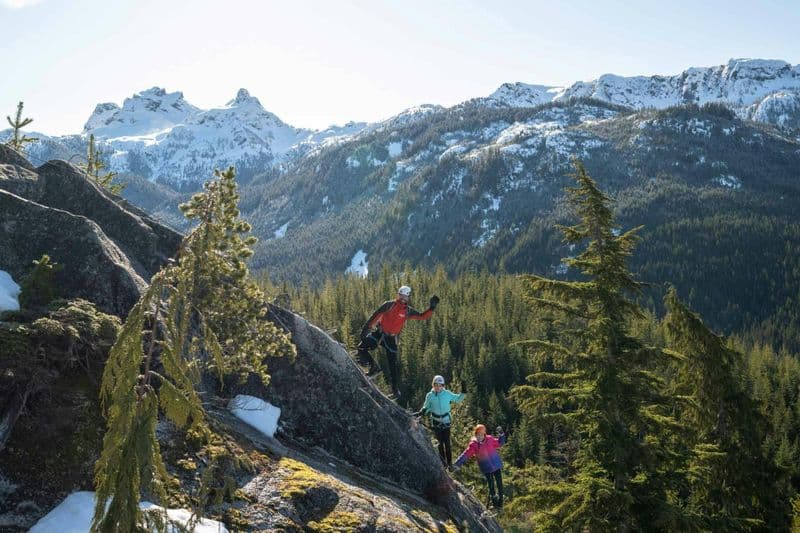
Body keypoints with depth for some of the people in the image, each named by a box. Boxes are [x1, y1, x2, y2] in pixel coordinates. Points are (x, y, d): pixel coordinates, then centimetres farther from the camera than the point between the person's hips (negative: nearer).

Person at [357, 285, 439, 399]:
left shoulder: (408, 311, 0)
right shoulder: (389, 304, -8)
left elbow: (423, 316, 0)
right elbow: (376, 315, -9)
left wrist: (432, 308, -14)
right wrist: (367, 327, -15)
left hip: (391, 338, 1)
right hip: (379, 333, -1)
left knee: (393, 364, 0)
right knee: (362, 348, -18)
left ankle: (395, 388, 13)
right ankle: (373, 367, 4)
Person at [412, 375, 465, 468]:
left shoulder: (447, 394, -7)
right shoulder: (430, 396, -4)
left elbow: (457, 399, 7)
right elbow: (426, 408, 5)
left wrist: (463, 392, -7)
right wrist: (419, 413, -11)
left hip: (446, 421, -1)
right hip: (436, 422, 1)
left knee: (447, 443, -1)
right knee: (440, 443, 5)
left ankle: (449, 463, 8)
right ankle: (443, 462, 16)